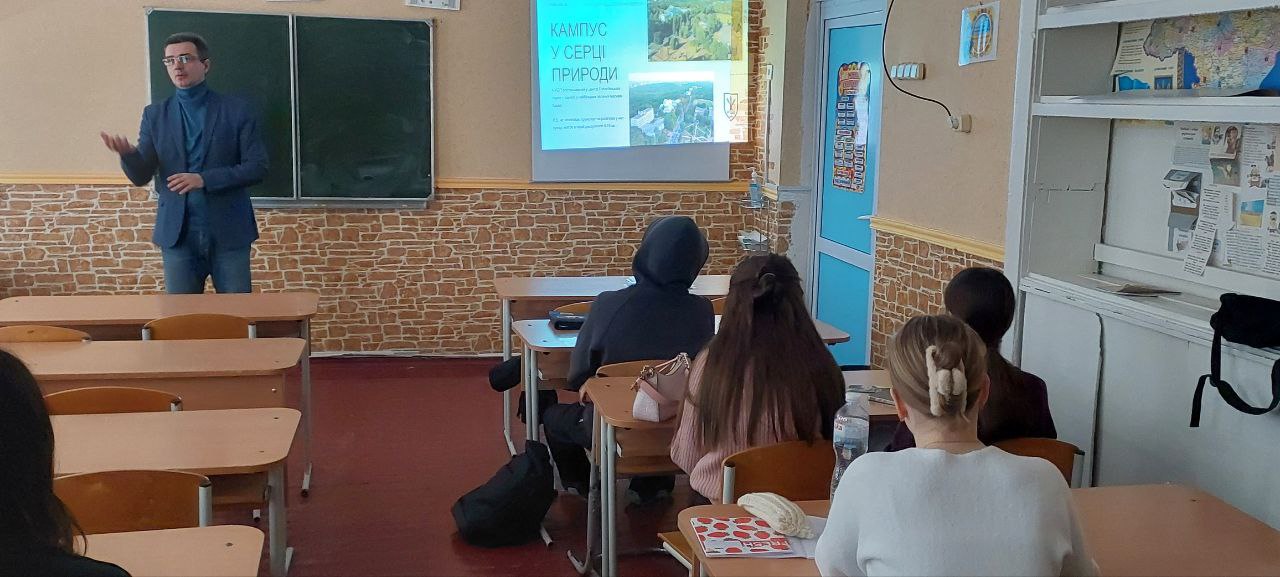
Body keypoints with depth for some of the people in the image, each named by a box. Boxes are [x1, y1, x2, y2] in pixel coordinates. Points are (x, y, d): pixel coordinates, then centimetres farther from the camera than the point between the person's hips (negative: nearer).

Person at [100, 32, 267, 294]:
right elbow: (140, 176, 4)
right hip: (177, 233, 2)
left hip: (229, 231, -2)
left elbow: (257, 167, -5)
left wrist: (204, 179, -17)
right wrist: (127, 153, -20)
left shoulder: (236, 110, 0)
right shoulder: (155, 114, 8)